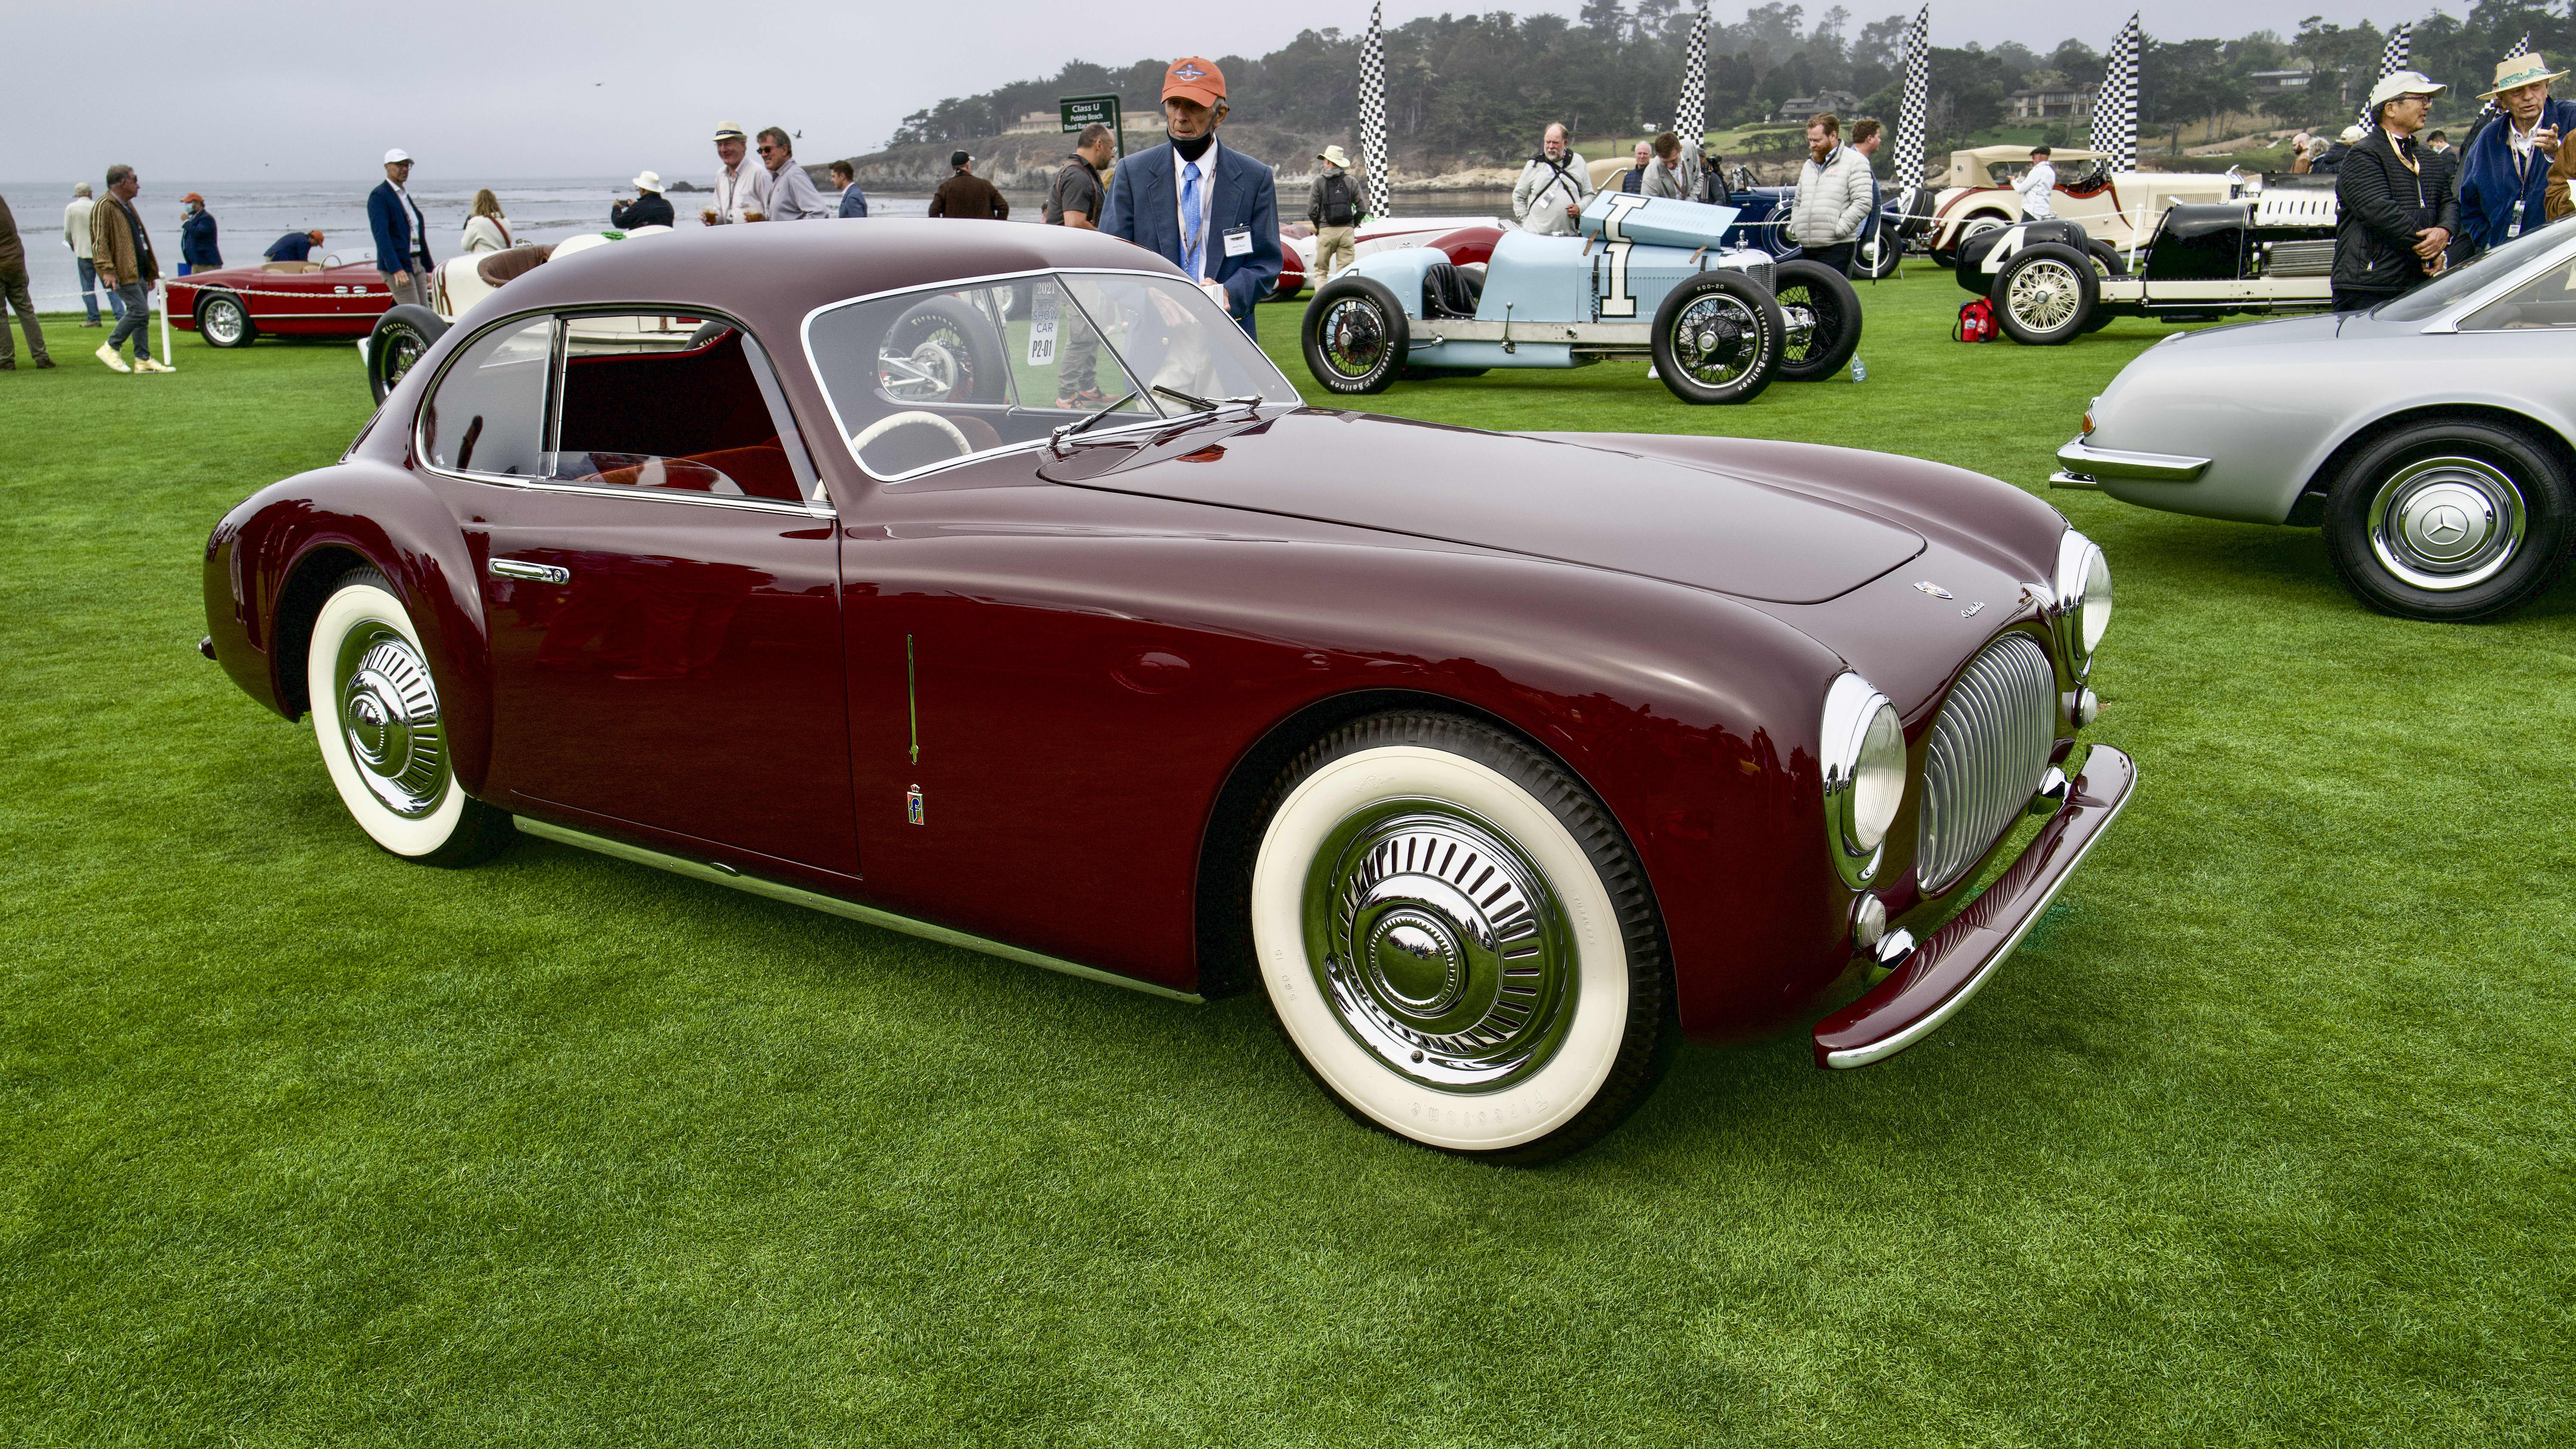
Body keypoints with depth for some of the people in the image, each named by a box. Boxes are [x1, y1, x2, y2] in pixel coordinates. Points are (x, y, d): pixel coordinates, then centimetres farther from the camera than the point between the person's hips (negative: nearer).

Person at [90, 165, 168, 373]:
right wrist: (107, 269, -25)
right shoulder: (104, 208, -10)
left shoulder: (128, 206, 20)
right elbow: (99, 242, -16)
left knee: (141, 314, 7)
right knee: (140, 311, -14)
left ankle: (143, 361, 9)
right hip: (123, 273, -10)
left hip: (138, 271, 10)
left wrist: (151, 271, 25)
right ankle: (110, 348, -3)